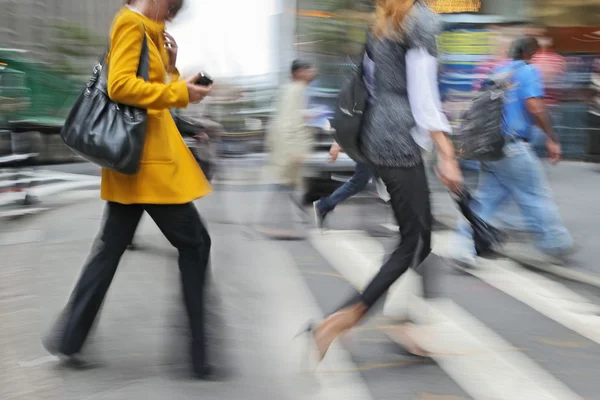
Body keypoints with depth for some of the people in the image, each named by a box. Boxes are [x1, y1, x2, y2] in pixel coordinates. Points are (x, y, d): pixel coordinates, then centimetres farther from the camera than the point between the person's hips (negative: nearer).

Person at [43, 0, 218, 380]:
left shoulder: (146, 32, 19)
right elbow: (121, 85, -23)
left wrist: (171, 67, 7)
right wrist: (179, 93, -20)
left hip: (141, 157, 10)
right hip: (146, 159, -10)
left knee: (112, 246, 13)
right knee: (194, 242, -3)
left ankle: (68, 338, 20)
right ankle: (200, 356, 3)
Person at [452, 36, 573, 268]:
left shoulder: (497, 73, 15)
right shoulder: (528, 72, -6)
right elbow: (534, 107, -18)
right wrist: (552, 138, -13)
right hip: (514, 148, -7)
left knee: (487, 198, 9)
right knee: (536, 196, 6)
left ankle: (465, 246, -1)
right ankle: (555, 242, 20)